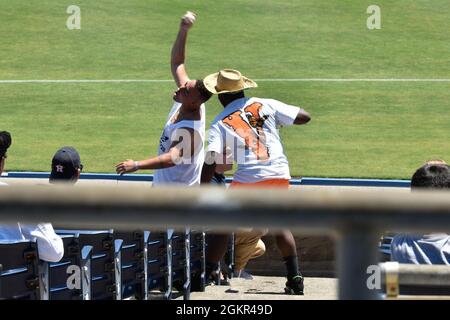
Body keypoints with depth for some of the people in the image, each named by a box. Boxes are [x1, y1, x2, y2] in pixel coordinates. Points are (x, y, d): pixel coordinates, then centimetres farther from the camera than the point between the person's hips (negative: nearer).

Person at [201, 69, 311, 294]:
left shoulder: (220, 123, 7)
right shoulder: (266, 105, 10)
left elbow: (210, 161, -4)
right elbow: (304, 117, 8)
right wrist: (280, 118, 26)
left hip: (247, 179, -2)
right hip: (279, 174, 2)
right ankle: (294, 278, 10)